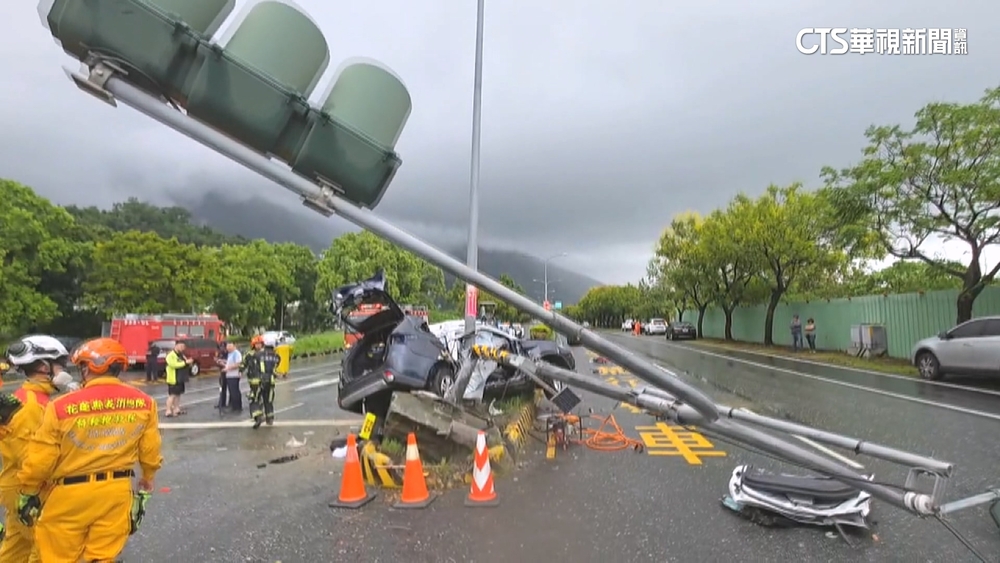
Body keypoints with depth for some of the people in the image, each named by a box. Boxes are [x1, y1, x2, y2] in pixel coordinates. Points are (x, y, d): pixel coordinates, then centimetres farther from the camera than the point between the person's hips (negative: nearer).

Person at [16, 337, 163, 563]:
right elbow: (149, 451, 2)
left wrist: (28, 491, 12)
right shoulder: (144, 403, -7)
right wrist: (147, 478, 20)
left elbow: (40, 457, -6)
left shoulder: (62, 407, -15)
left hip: (71, 493, -2)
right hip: (117, 491, 2)